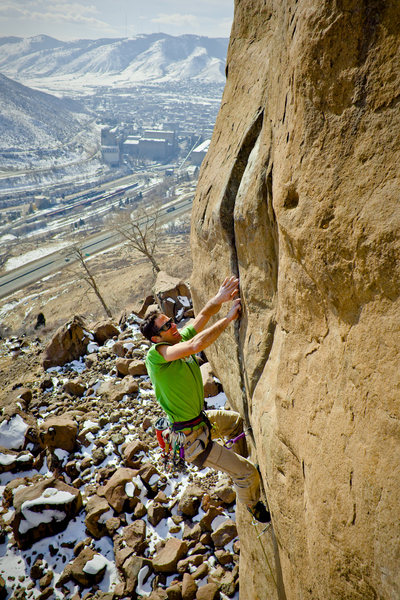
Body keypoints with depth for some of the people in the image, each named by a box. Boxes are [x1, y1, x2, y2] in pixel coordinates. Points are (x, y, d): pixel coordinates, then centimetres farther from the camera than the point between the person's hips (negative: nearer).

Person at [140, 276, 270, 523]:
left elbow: (203, 316, -5)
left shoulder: (182, 340, -3)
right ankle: (254, 508, 32)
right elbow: (195, 346, -41)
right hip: (193, 437, -8)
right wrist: (229, 318, -34)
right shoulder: (156, 354, -27)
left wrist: (218, 299, -27)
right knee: (248, 474, 2)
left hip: (204, 419, 9)